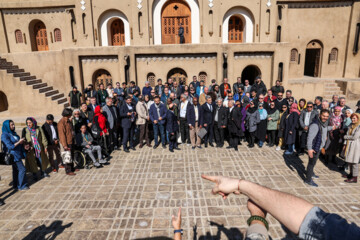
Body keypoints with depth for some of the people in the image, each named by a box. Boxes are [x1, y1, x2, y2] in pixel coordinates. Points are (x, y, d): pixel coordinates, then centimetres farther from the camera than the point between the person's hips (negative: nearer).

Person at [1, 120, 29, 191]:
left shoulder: (13, 133, 8)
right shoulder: (5, 135, -15)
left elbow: (19, 143, 16)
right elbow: (10, 146, -19)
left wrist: (22, 142, -3)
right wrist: (19, 142, -15)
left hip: (18, 154, 8)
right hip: (13, 155, -8)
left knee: (16, 170, 15)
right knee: (22, 169, -5)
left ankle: (16, 185, 27)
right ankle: (21, 186, 7)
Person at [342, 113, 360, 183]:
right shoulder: (351, 125, 12)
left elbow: (354, 137, -16)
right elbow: (348, 134, 12)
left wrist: (345, 137, -3)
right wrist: (345, 144, 8)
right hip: (349, 145, 8)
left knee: (354, 161, -3)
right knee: (349, 160, 14)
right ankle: (351, 174, 27)